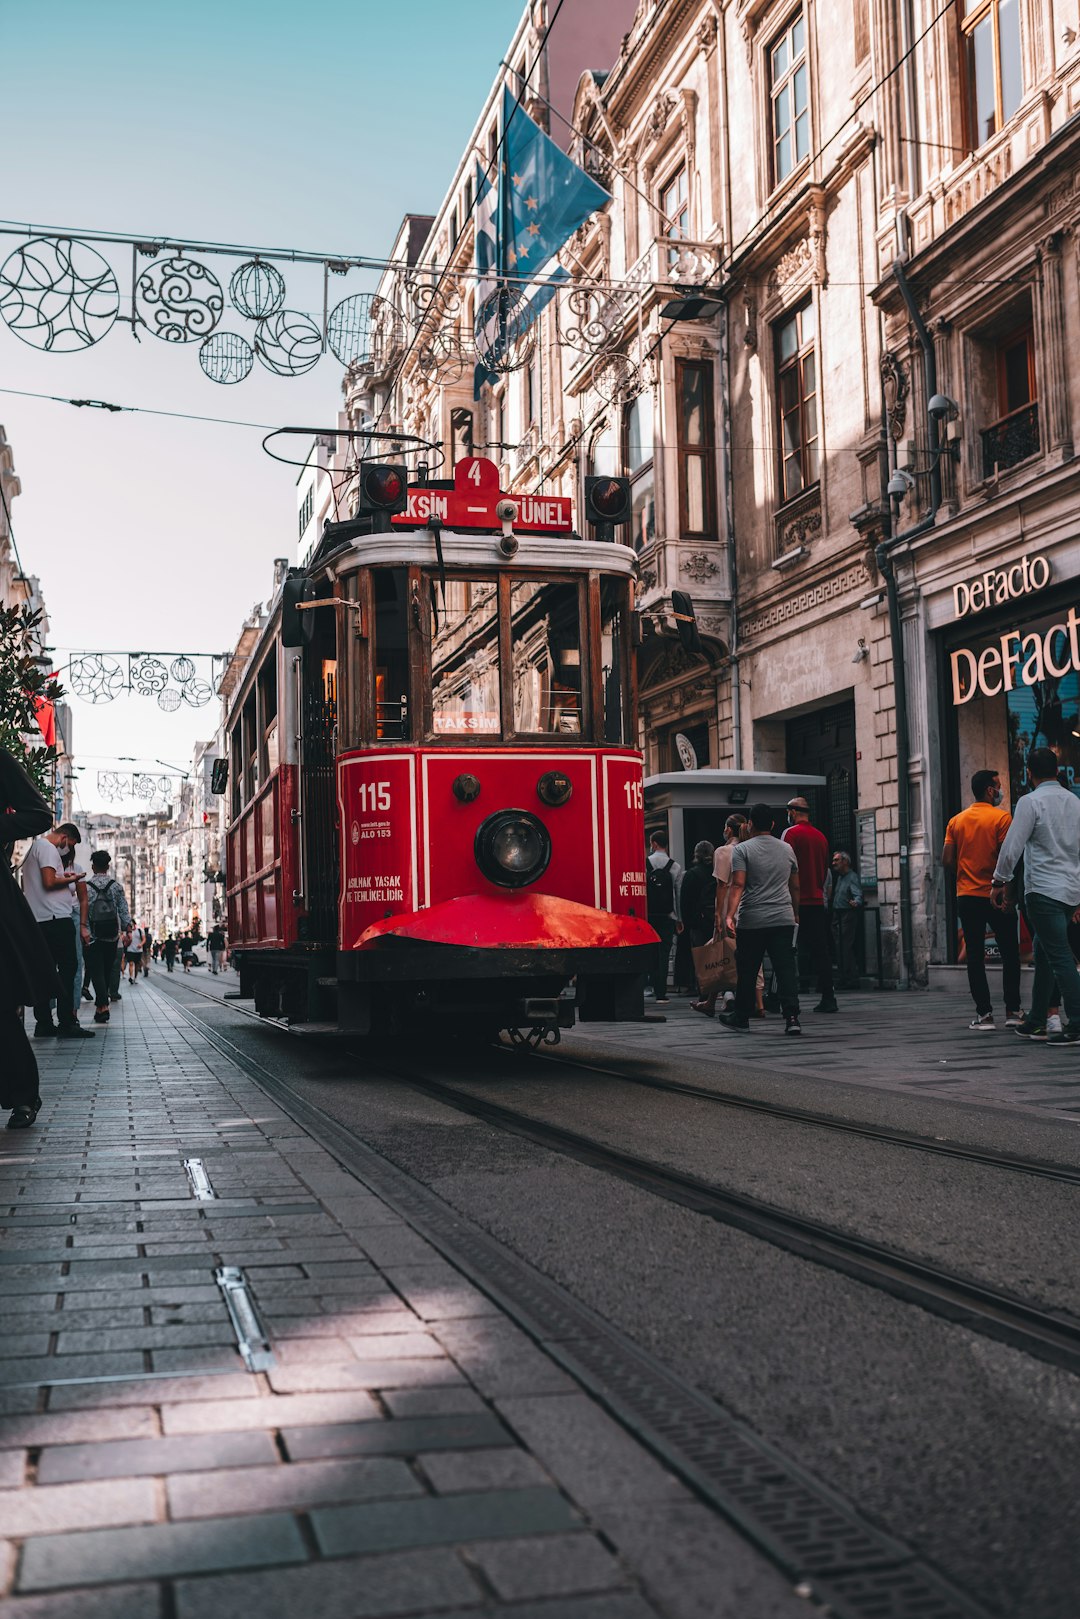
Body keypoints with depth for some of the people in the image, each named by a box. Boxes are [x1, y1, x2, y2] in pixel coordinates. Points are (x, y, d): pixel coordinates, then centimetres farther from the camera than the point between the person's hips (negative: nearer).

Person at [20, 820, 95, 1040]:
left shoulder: (34, 848, 23)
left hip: (37, 921, 10)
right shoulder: (48, 848, -8)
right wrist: (71, 879, -3)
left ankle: (44, 1023, 8)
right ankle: (66, 1023, -9)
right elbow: (49, 882, -20)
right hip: (56, 919, -10)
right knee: (67, 970, -7)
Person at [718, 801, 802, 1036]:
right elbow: (795, 886, 18)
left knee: (747, 971, 9)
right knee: (786, 969, -2)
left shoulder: (742, 849, -2)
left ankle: (741, 1016, 21)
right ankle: (791, 1017, -12)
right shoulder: (787, 849, 12)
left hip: (752, 921, -3)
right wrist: (795, 913, 30)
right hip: (784, 919, 3)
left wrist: (728, 915, -19)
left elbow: (737, 885, -13)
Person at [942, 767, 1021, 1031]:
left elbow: (947, 860, 2)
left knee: (975, 955, 4)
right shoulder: (1001, 817, -7)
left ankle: (984, 1013, 2)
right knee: (1010, 952, 8)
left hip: (966, 897, 4)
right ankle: (1012, 1011, 7)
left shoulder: (956, 821, 7)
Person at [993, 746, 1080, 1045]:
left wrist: (1000, 881, 0)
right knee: (1044, 954, 15)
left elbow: (1012, 847, -12)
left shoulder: (1030, 802, -8)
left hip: (1043, 891, -7)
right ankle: (1036, 1022, 20)